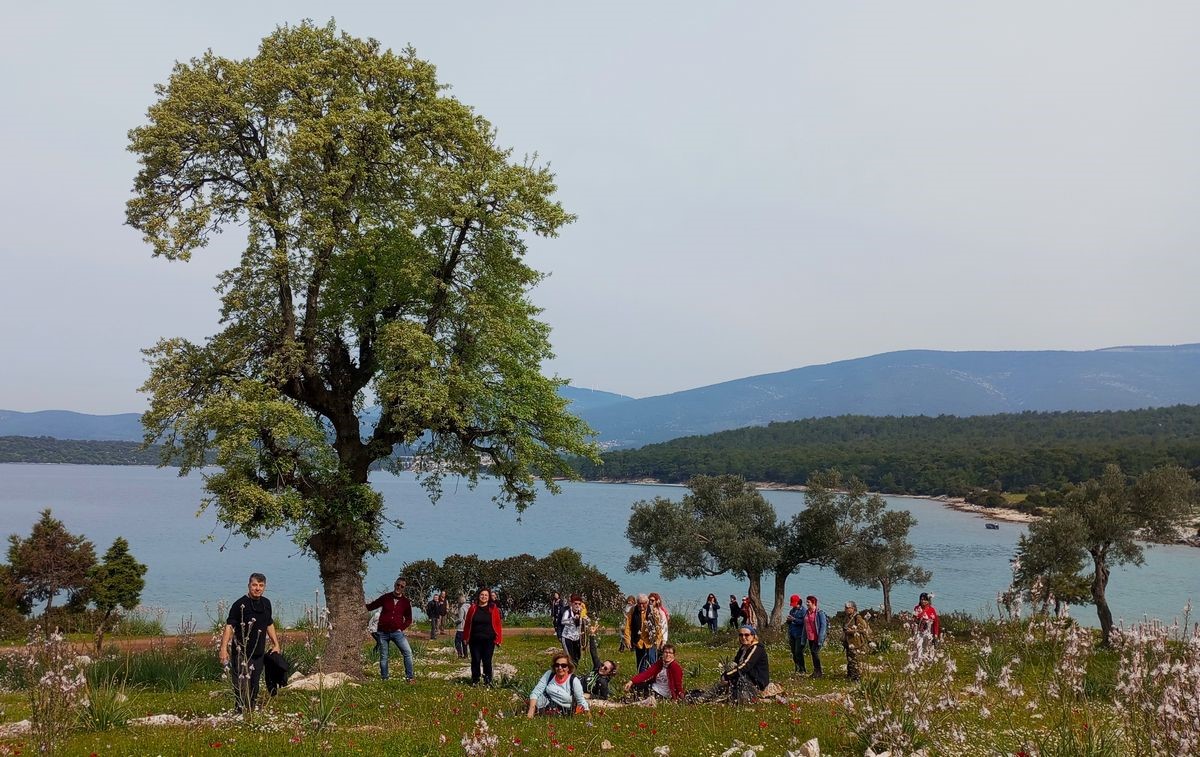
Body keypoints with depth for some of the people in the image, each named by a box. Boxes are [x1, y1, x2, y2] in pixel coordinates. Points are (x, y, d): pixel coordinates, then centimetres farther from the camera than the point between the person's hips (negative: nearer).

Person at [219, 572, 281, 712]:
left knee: (254, 689, 14)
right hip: (241, 654, -6)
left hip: (259, 654, 7)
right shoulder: (240, 604, -13)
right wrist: (223, 648, -28)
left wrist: (276, 644, 20)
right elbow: (229, 626, -19)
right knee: (242, 688, -10)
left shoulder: (266, 603, 8)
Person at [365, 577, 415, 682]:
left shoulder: (406, 602, 2)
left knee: (408, 652, -12)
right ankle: (384, 679, 19)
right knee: (383, 656, 7)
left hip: (396, 632, 0)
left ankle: (409, 677, -5)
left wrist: (401, 628, -2)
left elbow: (409, 619, 10)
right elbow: (371, 606, 11)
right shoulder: (385, 598, 2)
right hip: (383, 632, 1)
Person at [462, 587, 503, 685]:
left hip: (489, 640, -1)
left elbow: (498, 624, -1)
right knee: (475, 660, 4)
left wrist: (498, 639, -6)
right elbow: (467, 624, 7)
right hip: (475, 640, 1)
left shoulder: (493, 609, 0)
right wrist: (466, 638, 5)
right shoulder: (472, 608, 3)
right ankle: (474, 680, 16)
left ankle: (488, 681, 14)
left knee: (487, 661, 2)